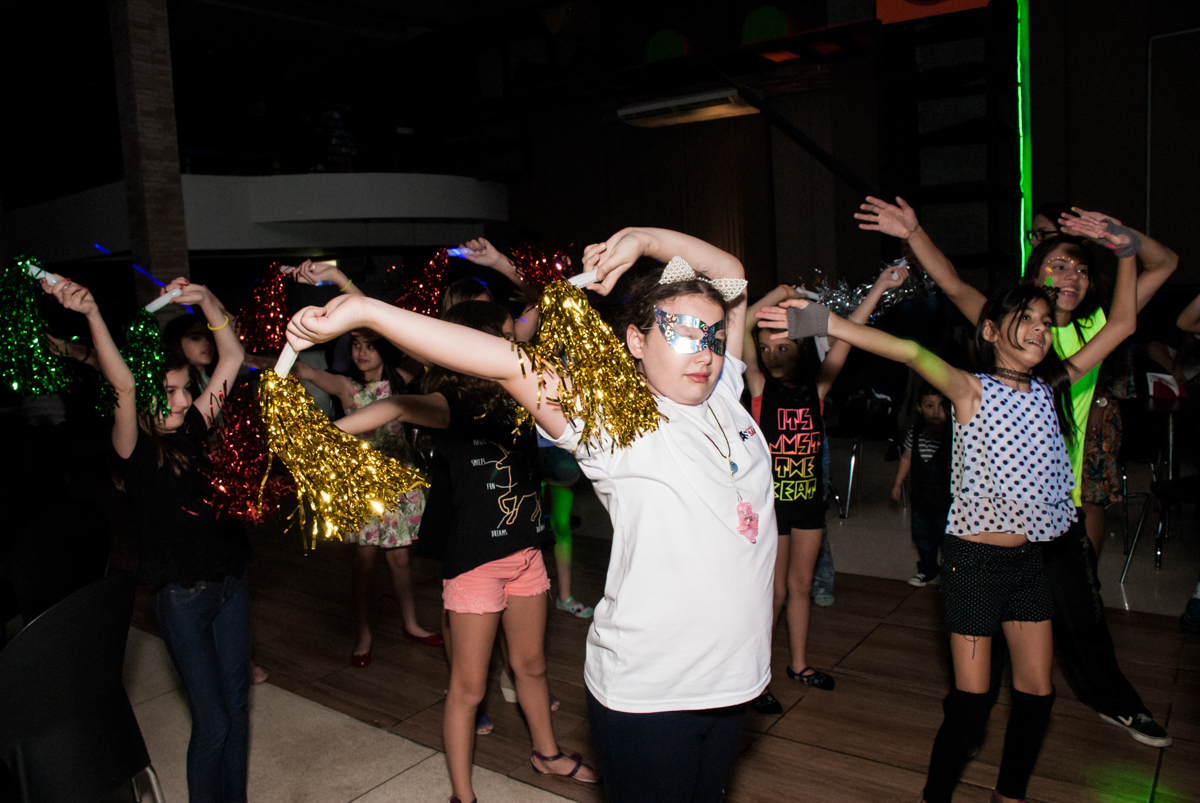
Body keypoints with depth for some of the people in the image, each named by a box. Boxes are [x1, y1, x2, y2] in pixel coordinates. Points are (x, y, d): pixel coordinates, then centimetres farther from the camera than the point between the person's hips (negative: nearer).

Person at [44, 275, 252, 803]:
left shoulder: (194, 428, 3)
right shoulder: (134, 449, -11)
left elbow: (231, 357, 3)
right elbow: (123, 386, -31)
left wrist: (206, 300, -7)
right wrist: (91, 314, -42)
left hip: (229, 581, 6)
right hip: (182, 595, -5)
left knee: (237, 707, 15)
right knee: (211, 722, 1)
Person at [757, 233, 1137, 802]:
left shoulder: (1049, 389, 6)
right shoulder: (973, 391, -11)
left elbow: (1121, 325, 12)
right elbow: (913, 354, -29)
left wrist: (1126, 251, 8)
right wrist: (826, 323, -43)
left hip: (1028, 557, 6)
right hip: (975, 558, -6)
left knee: (1037, 691, 14)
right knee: (971, 700, 0)